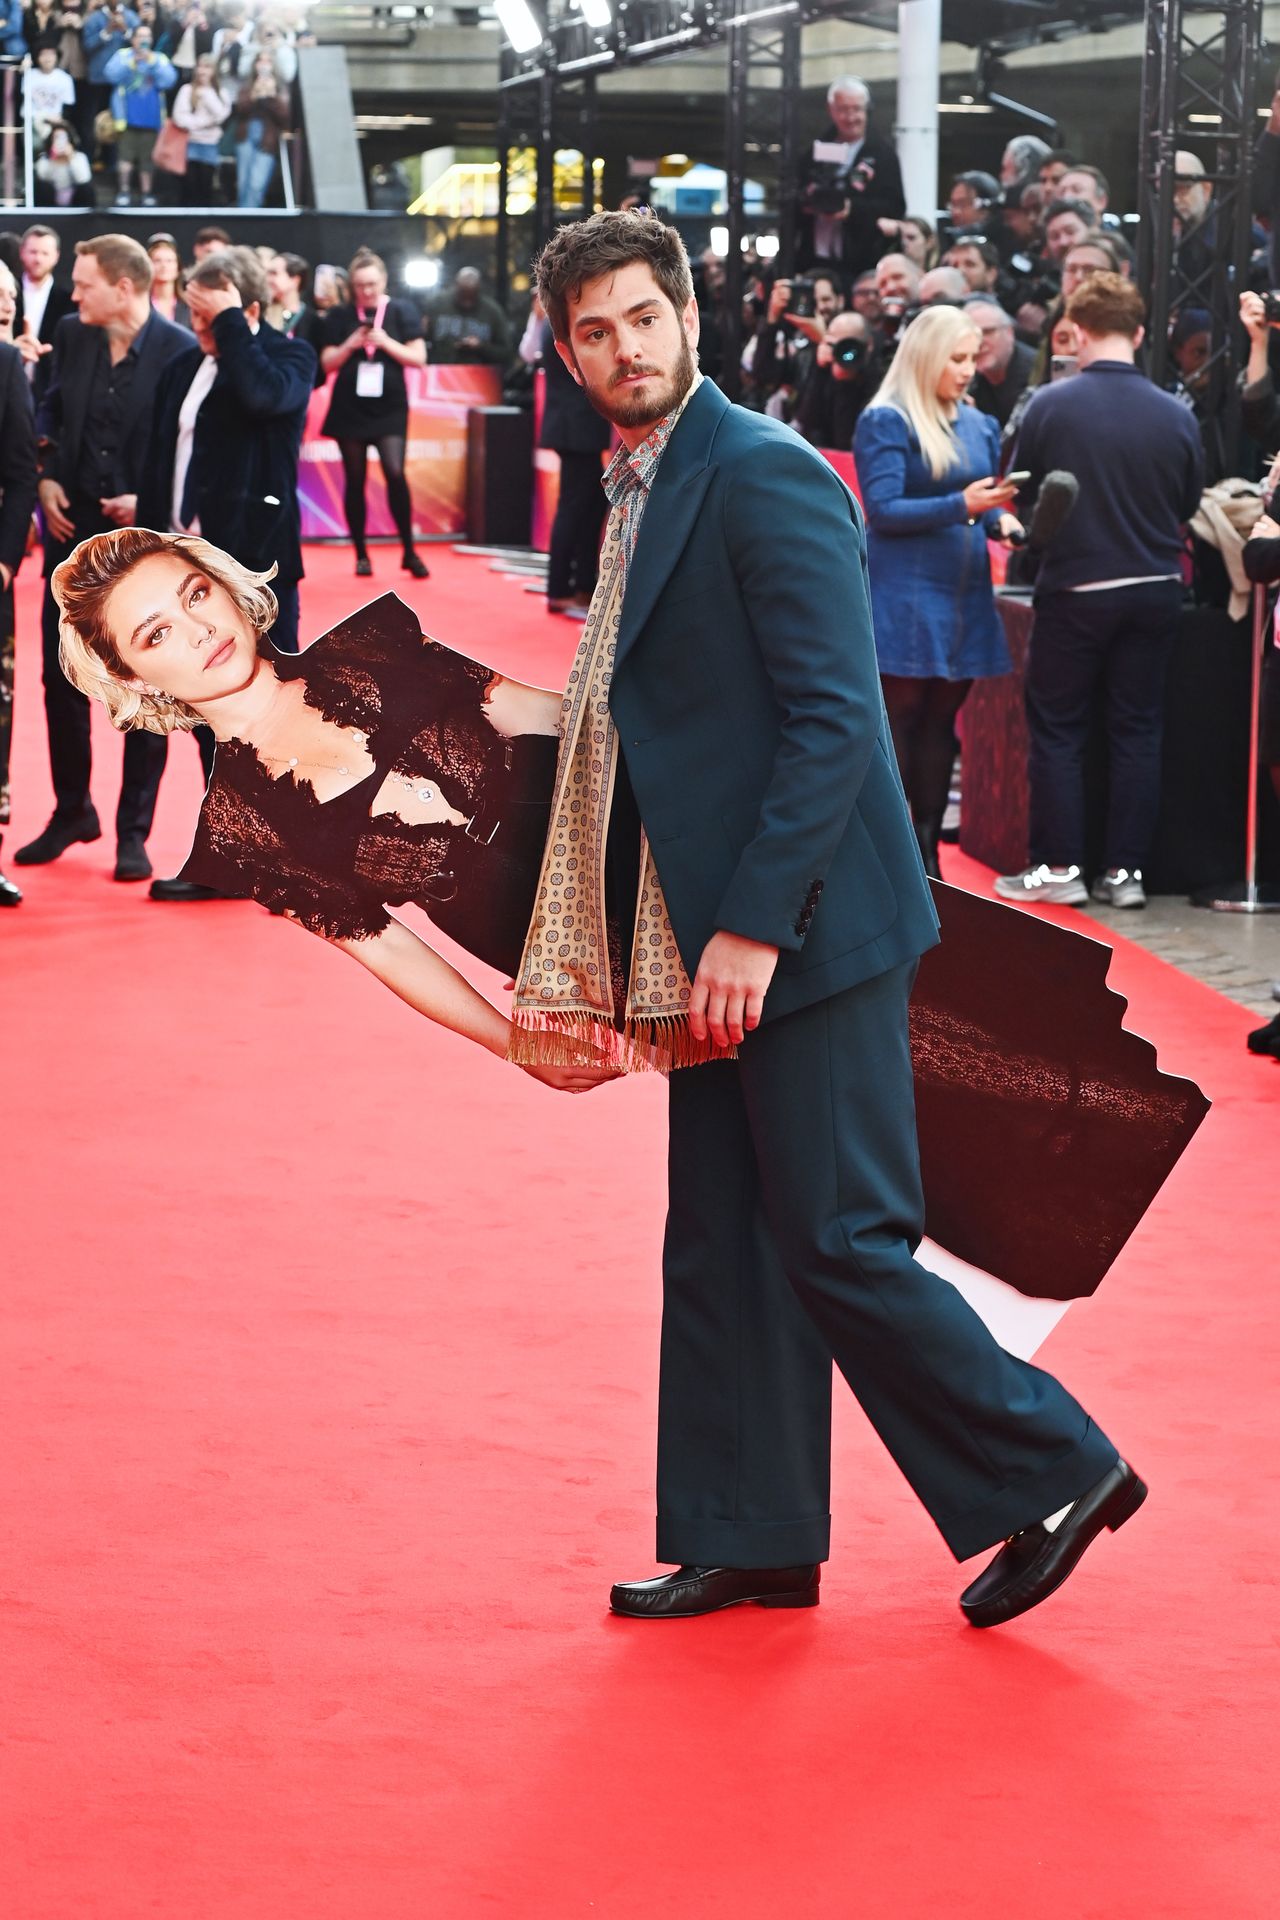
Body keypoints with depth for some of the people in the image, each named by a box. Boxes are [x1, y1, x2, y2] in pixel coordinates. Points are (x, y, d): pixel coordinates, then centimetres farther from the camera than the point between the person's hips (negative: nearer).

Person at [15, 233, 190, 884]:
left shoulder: (180, 351, -15)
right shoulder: (71, 335, 2)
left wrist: (152, 501, -17)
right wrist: (47, 477, 0)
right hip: (73, 526, 5)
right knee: (61, 676, 10)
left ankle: (134, 831, 13)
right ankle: (71, 811, 26)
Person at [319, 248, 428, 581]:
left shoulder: (401, 312, 1)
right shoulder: (340, 317, 4)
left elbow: (418, 358, -1)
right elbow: (327, 363, 4)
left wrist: (385, 342, -14)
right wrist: (350, 344, -13)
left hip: (389, 409, -2)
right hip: (349, 408, 2)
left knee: (395, 473, -17)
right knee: (354, 481, 4)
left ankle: (409, 551, -7)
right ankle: (361, 553, 13)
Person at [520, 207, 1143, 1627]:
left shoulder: (764, 476, -14)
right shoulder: (639, 492, 14)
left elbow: (836, 720, -20)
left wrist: (751, 926, -23)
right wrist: (651, 945, 16)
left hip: (803, 929, -9)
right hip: (712, 942, 9)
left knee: (838, 1244, -7)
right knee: (719, 1245, 11)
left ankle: (1053, 1472, 6)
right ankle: (749, 1542, 19)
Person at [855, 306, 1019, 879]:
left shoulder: (978, 425, 12)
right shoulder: (886, 422, -7)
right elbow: (882, 510, -14)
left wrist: (1001, 521, -5)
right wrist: (961, 505, -23)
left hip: (964, 595, 6)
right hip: (904, 596, -6)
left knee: (941, 722, 9)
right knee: (900, 719, -4)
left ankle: (927, 849, 14)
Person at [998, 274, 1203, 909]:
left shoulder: (1050, 405, -13)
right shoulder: (1175, 415, -7)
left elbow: (1021, 494, -3)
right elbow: (1188, 506, 5)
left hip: (1075, 589, -2)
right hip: (1155, 589, 2)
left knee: (1057, 730, 9)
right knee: (1138, 730, 10)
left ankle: (1058, 867, 9)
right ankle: (1126, 870, 11)